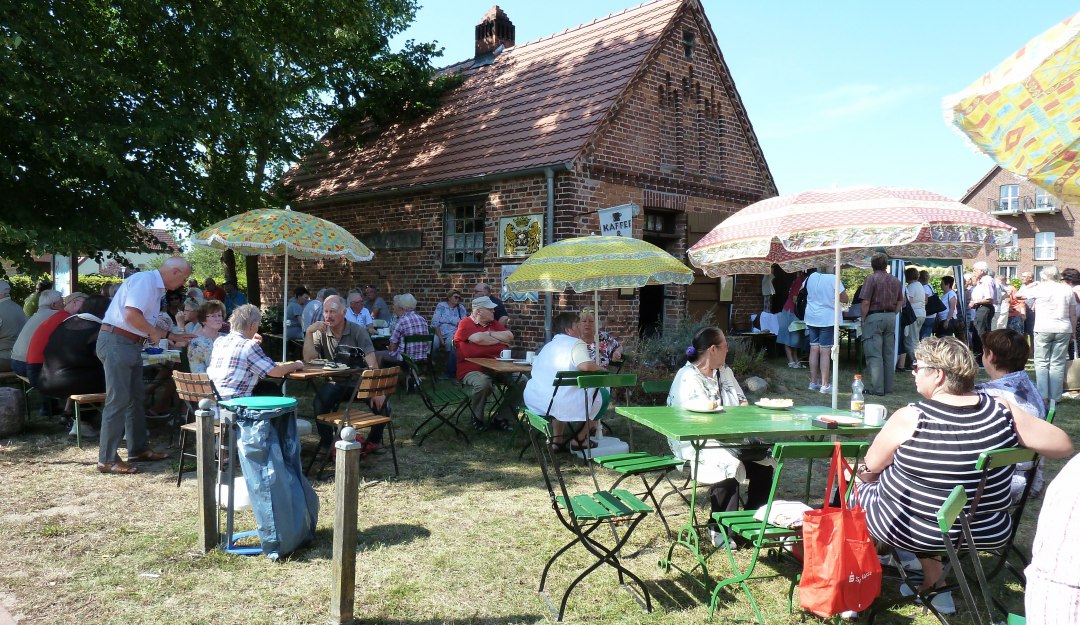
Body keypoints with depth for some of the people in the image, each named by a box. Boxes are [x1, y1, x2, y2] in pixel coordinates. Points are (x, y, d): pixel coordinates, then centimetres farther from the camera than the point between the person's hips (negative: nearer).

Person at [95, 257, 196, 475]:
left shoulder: (157, 288, 17)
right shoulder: (145, 280, -14)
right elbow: (131, 314, -26)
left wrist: (173, 336, 21)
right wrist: (154, 333, -11)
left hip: (132, 344, 10)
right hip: (116, 342, -10)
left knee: (135, 399, 16)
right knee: (118, 401, -8)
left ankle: (138, 449, 26)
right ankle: (107, 459, -2)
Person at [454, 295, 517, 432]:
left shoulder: (494, 324, 18)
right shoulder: (465, 324, -2)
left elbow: (510, 336, 4)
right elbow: (480, 339, -19)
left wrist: (489, 334, -6)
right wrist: (501, 340, -4)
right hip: (472, 370, -6)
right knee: (483, 383, -37)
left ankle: (501, 418, 1)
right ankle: (477, 419, -6)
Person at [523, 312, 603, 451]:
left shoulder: (549, 345, 20)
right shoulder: (576, 343, -6)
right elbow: (586, 366, -23)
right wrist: (601, 370, -2)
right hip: (561, 402, -8)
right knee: (600, 394, 12)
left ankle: (557, 439, 34)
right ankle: (580, 440, 18)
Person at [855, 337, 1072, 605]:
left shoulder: (909, 418, -22)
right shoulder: (1001, 410, -12)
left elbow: (870, 467, -9)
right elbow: (1063, 445, -3)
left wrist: (861, 471, 13)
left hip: (910, 532, -5)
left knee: (860, 482, 20)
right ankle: (932, 576, 26)